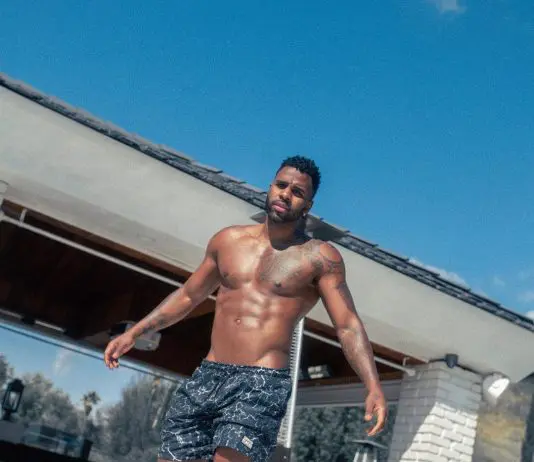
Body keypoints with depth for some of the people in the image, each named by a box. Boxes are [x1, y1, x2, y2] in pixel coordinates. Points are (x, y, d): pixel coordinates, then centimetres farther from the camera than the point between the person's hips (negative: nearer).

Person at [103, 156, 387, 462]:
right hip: (207, 376, 5)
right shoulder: (228, 240, 14)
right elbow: (188, 296, 25)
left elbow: (348, 326, -5)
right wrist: (133, 333, 22)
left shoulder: (320, 257, 1)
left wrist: (374, 387, -20)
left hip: (264, 383, -5)